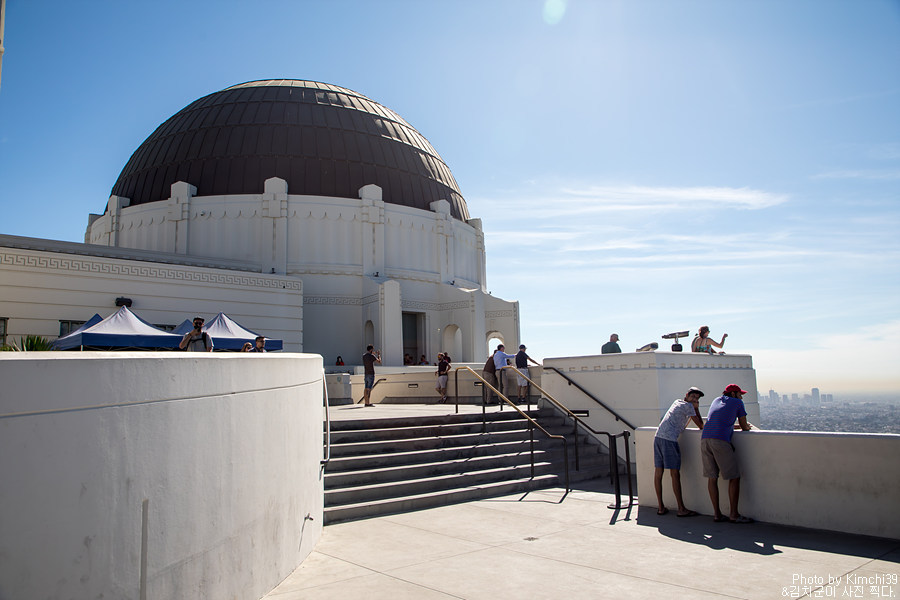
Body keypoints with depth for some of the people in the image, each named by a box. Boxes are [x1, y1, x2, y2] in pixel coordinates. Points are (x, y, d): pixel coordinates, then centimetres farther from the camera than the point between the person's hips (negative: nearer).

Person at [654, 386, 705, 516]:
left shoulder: (677, 402, 26)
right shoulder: (688, 406, 2)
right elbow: (701, 425, 4)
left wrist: (693, 410, 26)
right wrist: (696, 409, 11)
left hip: (658, 437, 9)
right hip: (669, 440, -9)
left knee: (658, 472, 6)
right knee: (675, 474, -5)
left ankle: (660, 507, 10)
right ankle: (681, 509, -2)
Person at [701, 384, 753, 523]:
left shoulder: (716, 400, 29)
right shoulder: (737, 403, 13)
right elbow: (744, 427, 17)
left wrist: (736, 426, 45)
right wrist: (746, 427, 39)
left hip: (705, 439, 6)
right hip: (721, 441, -6)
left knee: (712, 478, 8)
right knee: (734, 477, 3)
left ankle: (717, 514, 10)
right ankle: (734, 514, 4)